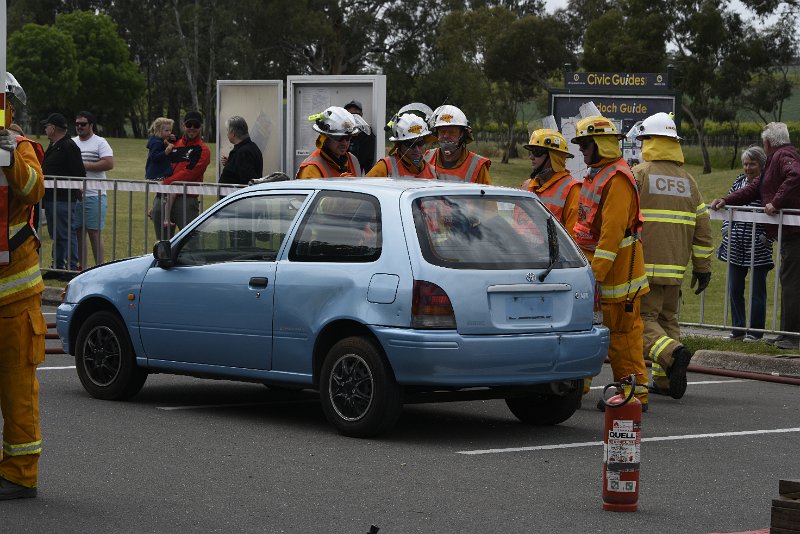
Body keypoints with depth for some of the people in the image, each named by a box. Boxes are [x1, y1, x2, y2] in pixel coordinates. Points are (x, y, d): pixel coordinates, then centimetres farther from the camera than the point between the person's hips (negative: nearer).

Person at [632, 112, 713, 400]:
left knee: (643, 319, -4)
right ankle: (664, 380, 12)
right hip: (675, 268, 6)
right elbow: (703, 227, 12)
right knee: (667, 319, 15)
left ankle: (673, 354, -28)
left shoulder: (639, 174, -5)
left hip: (644, 267, -6)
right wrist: (703, 267, 16)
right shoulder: (688, 180, 12)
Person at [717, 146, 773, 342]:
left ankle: (755, 331, 10)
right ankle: (738, 328, 18)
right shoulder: (739, 182, 10)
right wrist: (726, 229, 7)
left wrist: (765, 236, -14)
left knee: (757, 290, 3)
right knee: (734, 289, 9)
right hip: (736, 246, 5)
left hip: (758, 248, -5)